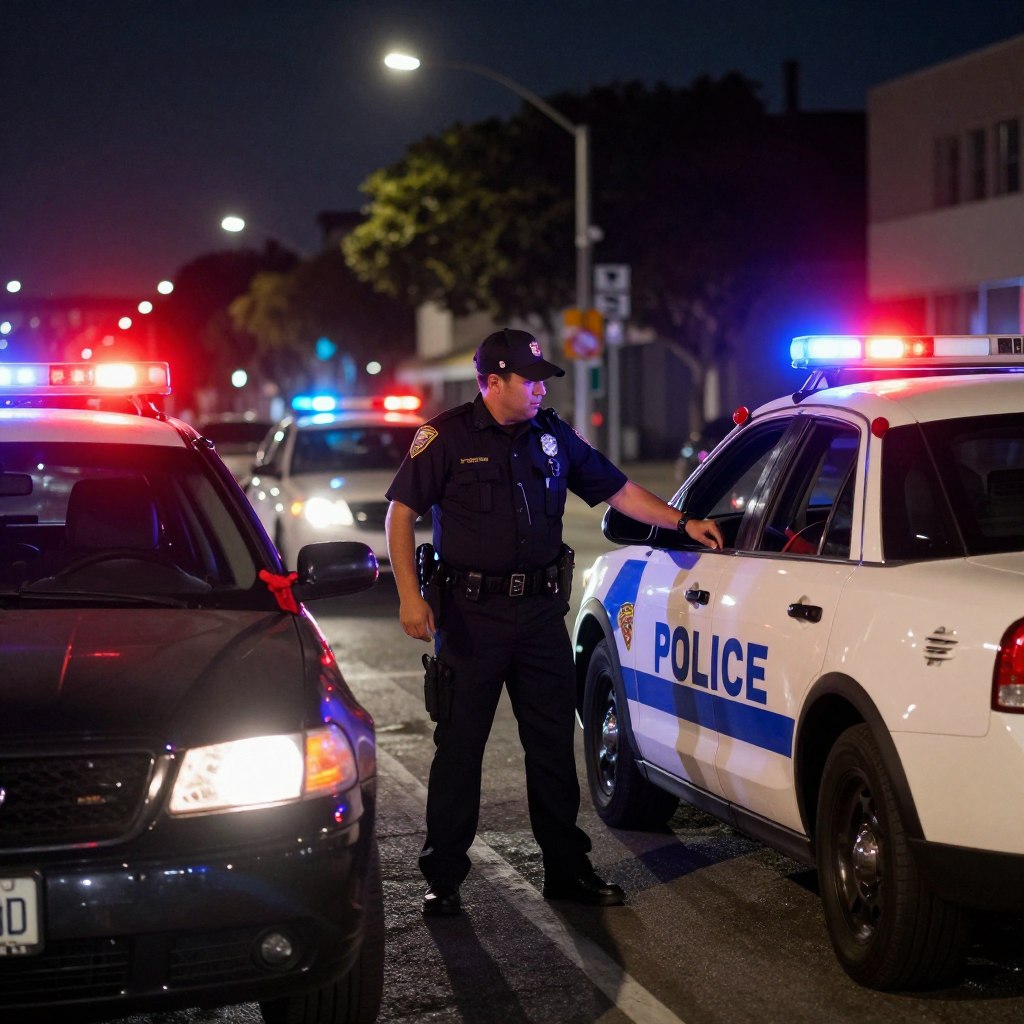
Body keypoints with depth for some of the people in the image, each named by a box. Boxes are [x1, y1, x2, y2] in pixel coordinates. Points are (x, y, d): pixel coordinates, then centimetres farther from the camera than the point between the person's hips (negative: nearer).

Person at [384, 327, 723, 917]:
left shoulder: (553, 437, 9)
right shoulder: (447, 437, -5)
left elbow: (617, 490, 16)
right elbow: (402, 514, -5)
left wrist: (683, 523, 9)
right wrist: (411, 596, -14)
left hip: (541, 610, 4)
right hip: (471, 614, -4)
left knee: (553, 746, 9)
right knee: (459, 747, 0)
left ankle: (567, 869, 19)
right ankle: (444, 877, 10)